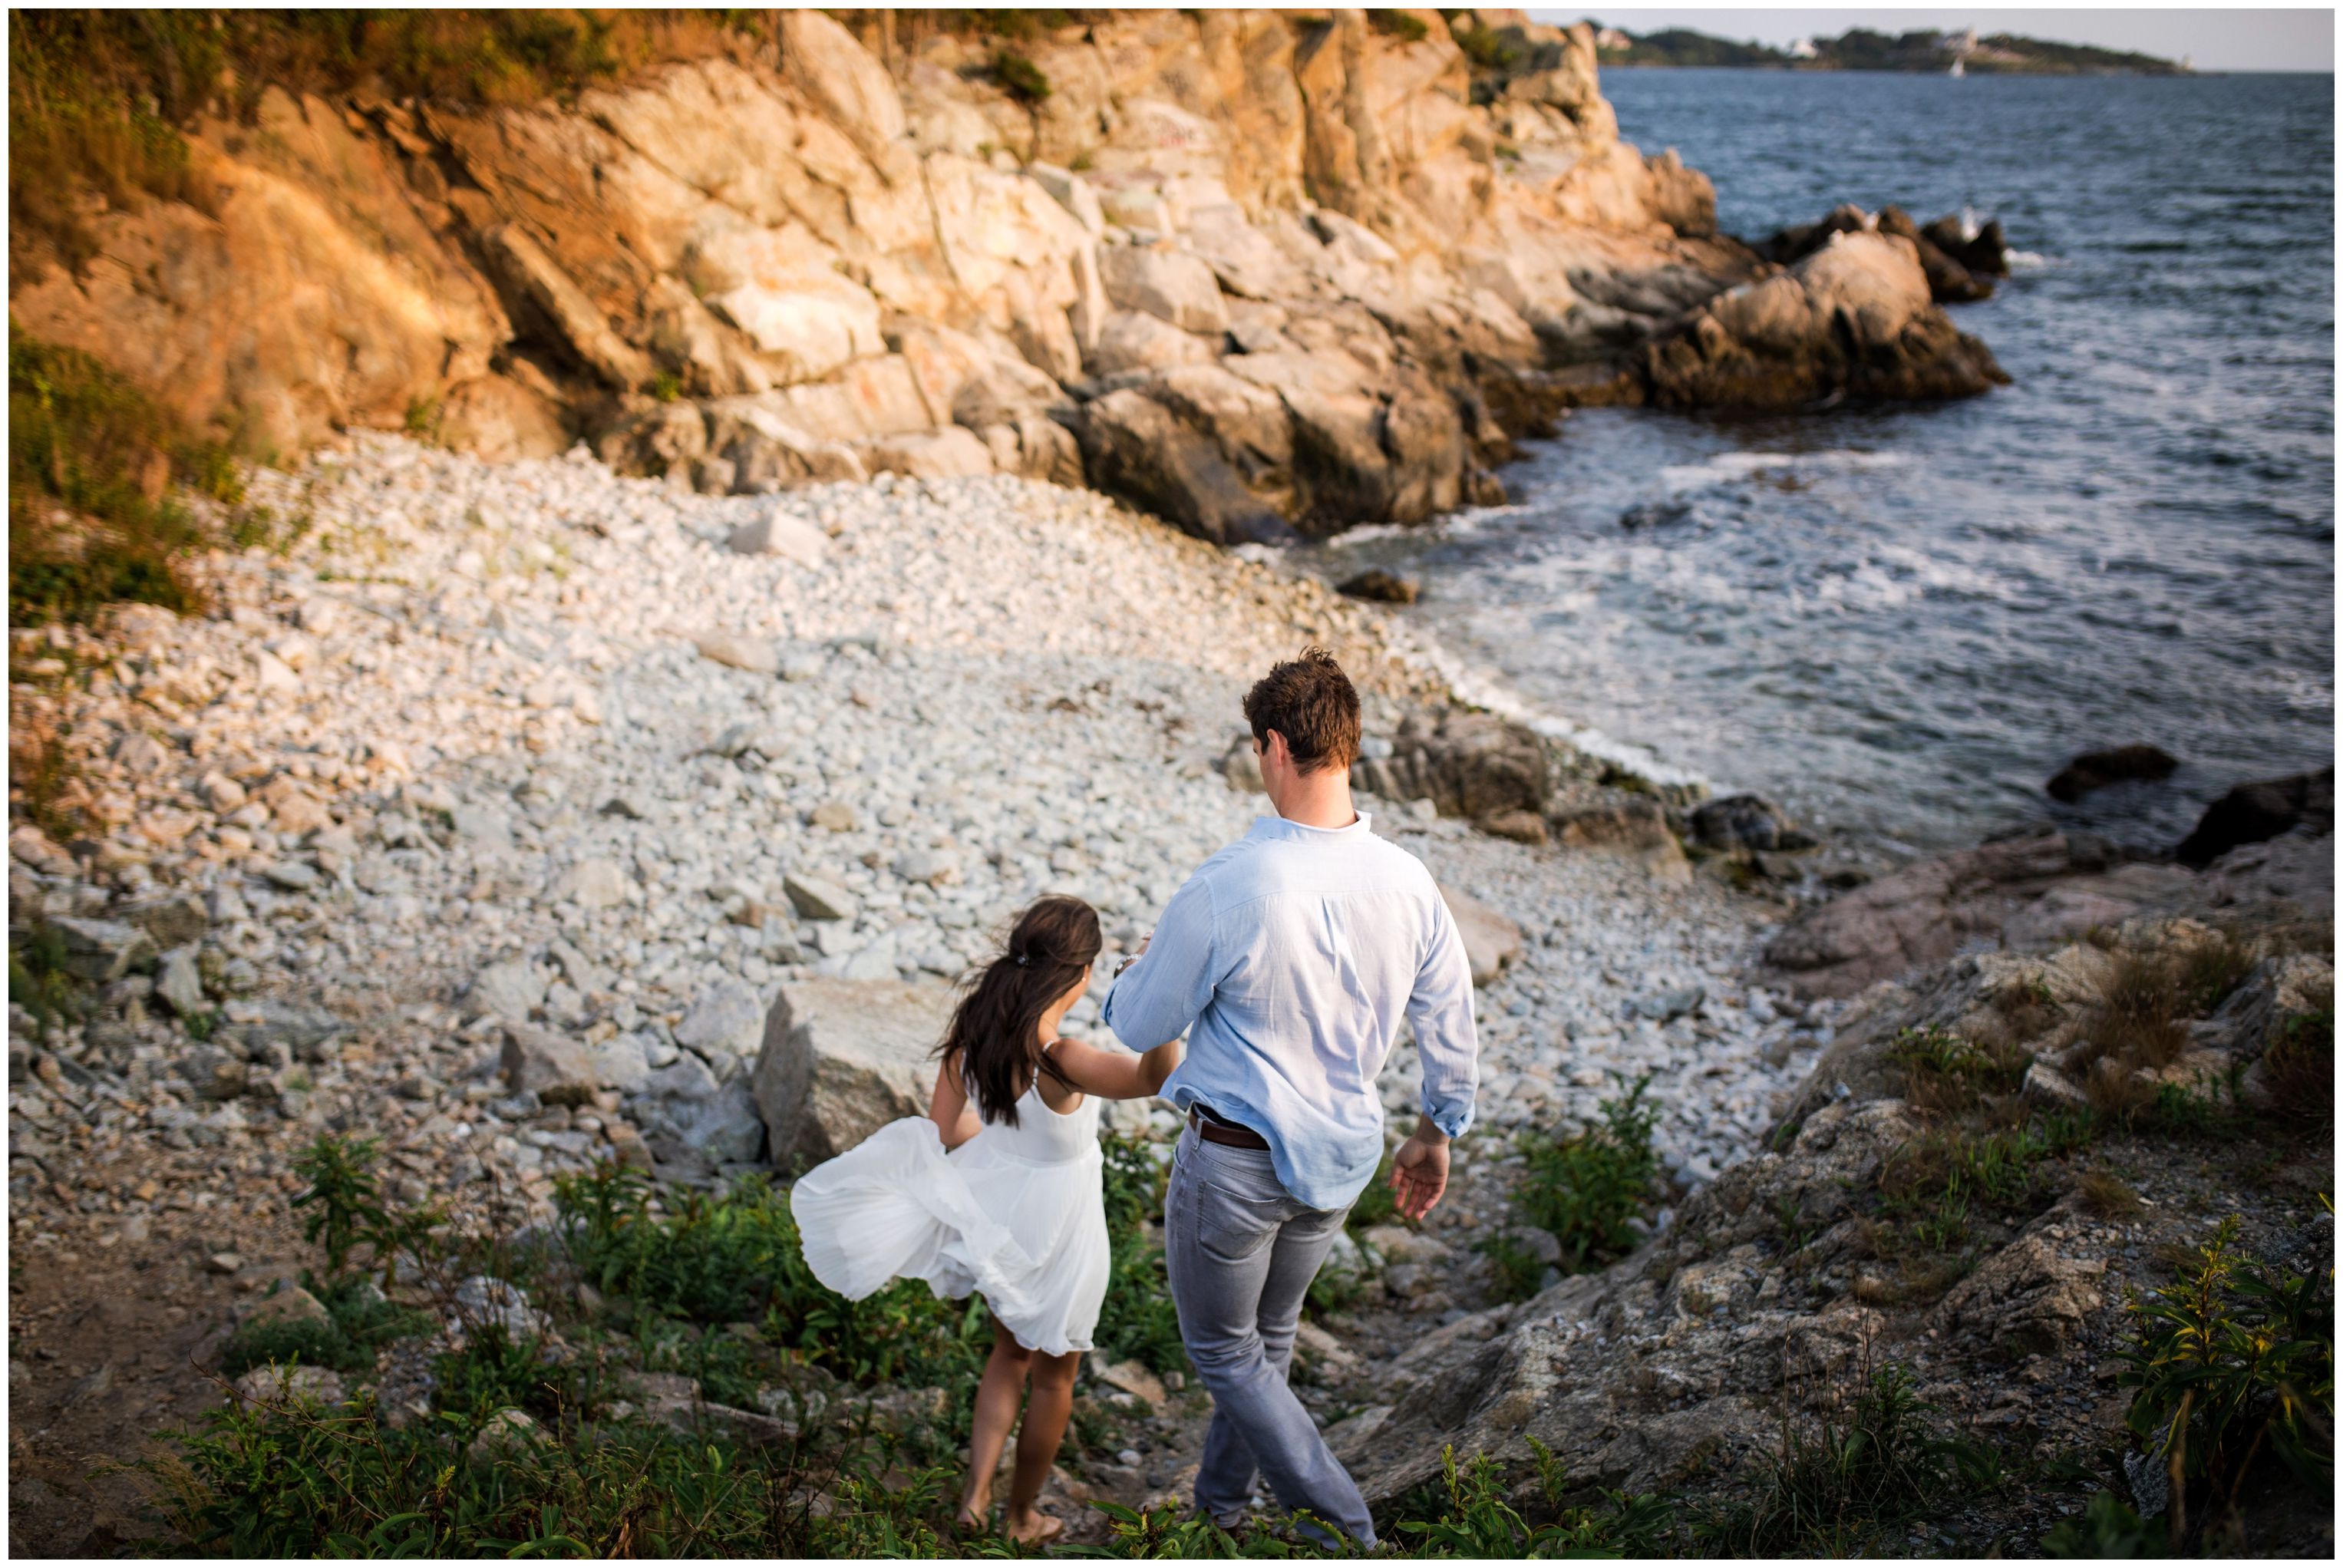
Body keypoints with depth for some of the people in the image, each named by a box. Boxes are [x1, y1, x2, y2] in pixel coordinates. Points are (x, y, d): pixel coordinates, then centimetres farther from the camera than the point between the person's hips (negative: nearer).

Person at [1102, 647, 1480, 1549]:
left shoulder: (1225, 890, -26)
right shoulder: (1407, 883, -9)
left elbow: (1140, 1025, -12)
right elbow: (1451, 1027, 3)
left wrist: (1139, 968, 11)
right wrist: (1436, 1135, 20)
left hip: (1235, 1160, -6)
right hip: (1338, 1161, 6)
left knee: (1226, 1355, 14)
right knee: (1270, 1338, 26)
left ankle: (1348, 1533, 9)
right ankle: (1220, 1504, 45)